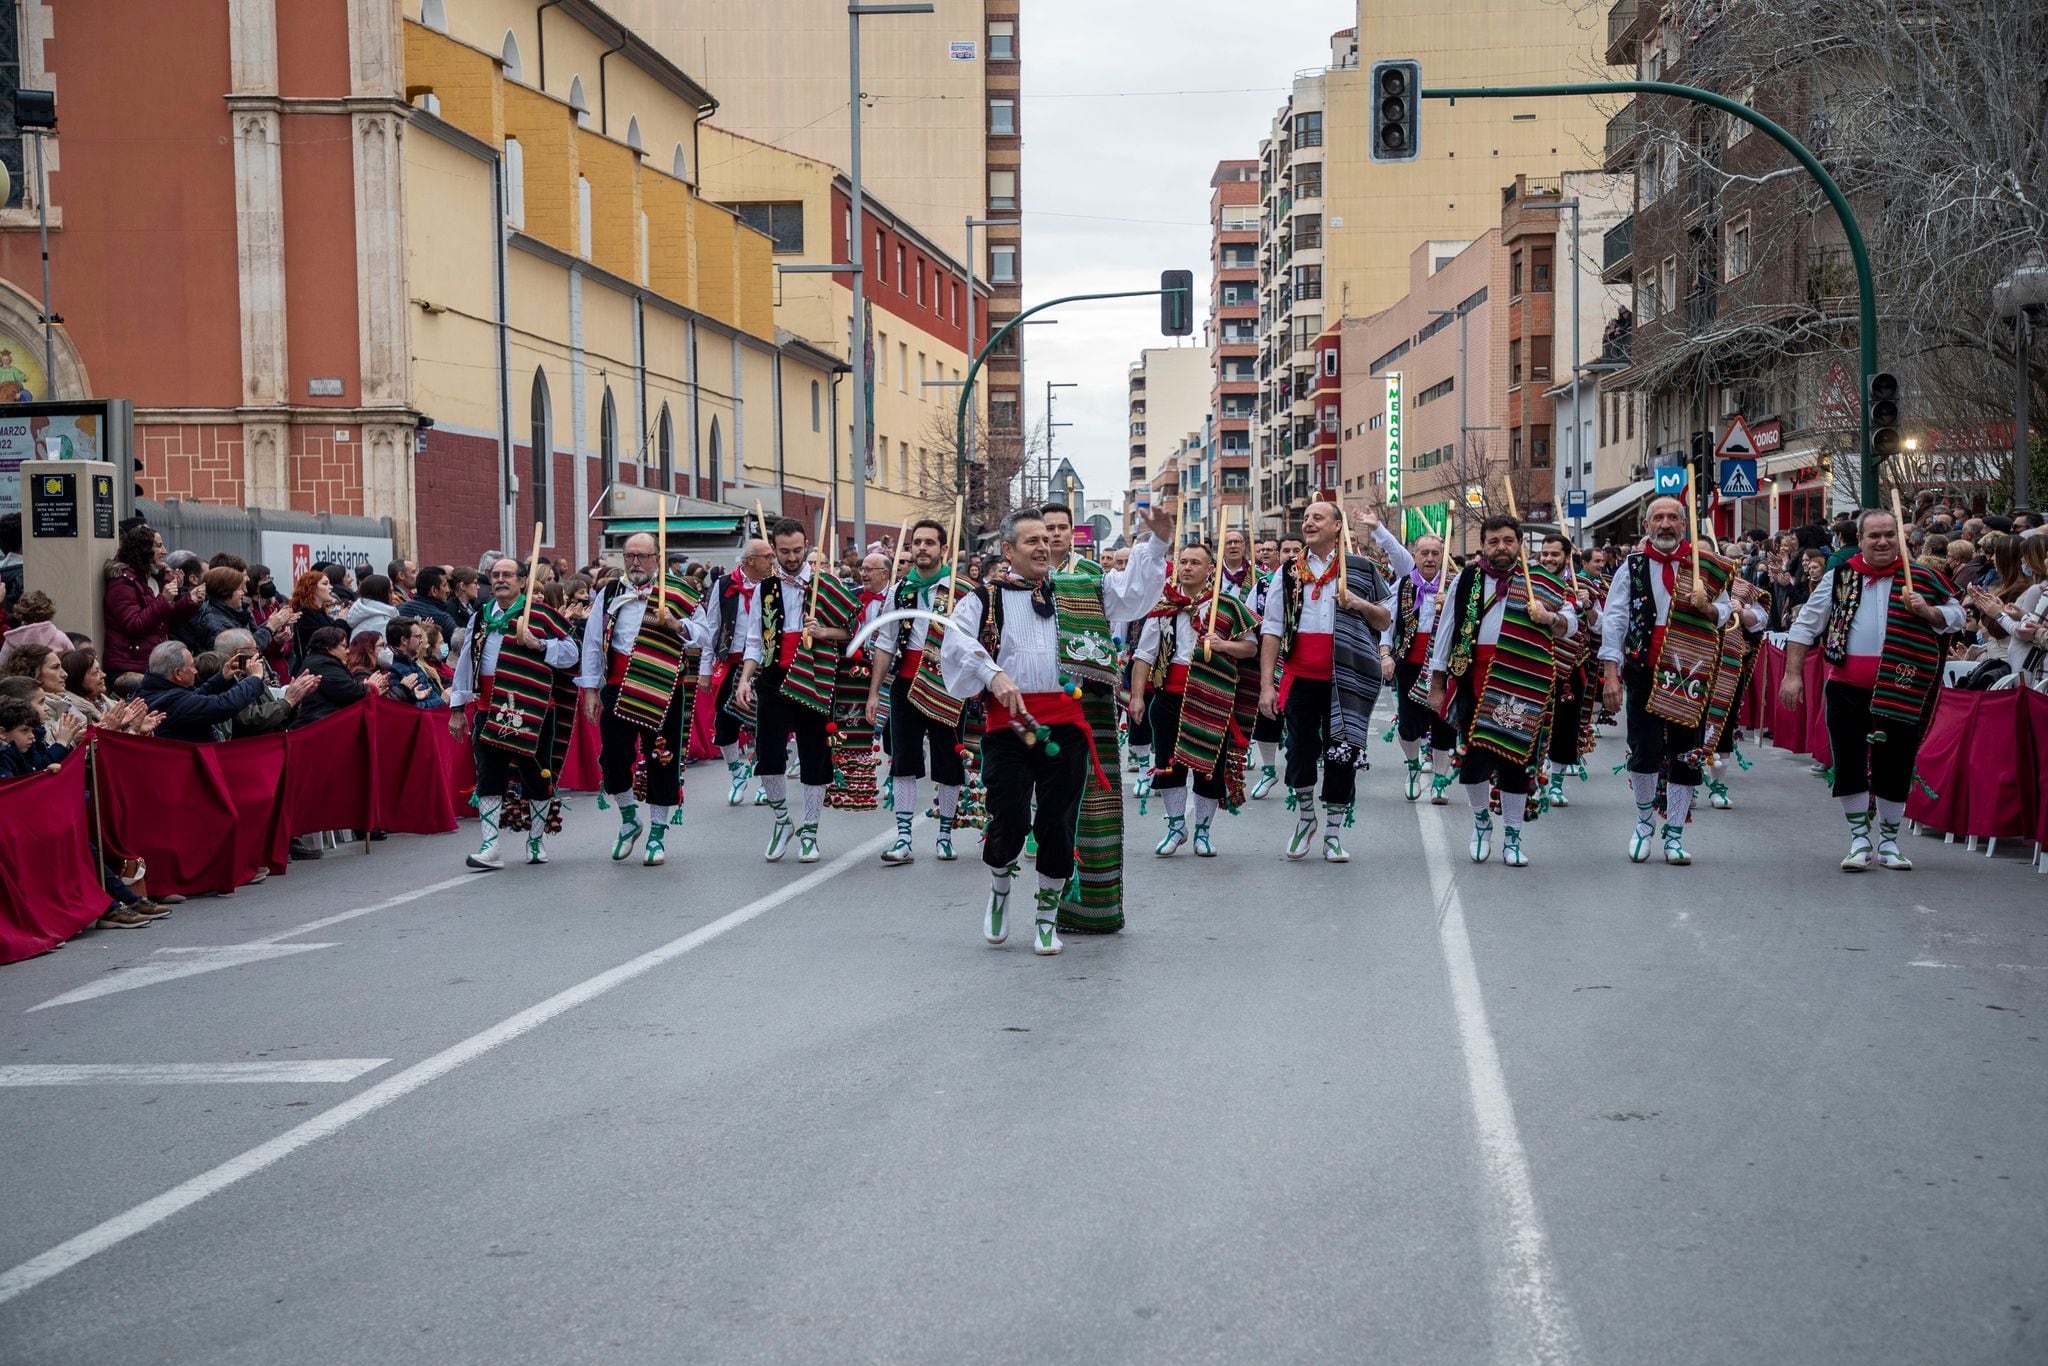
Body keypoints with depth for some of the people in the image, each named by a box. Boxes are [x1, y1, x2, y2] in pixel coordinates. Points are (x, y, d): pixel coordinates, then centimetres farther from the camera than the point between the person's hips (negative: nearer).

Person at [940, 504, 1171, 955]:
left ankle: (1047, 918, 20)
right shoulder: (985, 600, 6)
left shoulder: (1076, 593, 16)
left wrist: (1156, 543, 2)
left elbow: (1133, 591, 15)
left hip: (1065, 723, 3)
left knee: (1058, 824, 3)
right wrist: (992, 674, -22)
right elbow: (957, 642, -8)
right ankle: (999, 893, 25)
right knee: (1009, 821, -6)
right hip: (1007, 722, -2)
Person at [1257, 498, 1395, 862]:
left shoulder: (1362, 570, 6)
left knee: (1342, 754, 3)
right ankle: (1304, 815, 25)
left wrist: (1360, 605, -11)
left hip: (1347, 679, -1)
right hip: (1301, 678, 1)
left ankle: (1334, 833, 14)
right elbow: (1272, 630, 3)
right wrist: (1266, 685, -5)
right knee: (1300, 750, 0)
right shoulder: (1290, 574, 8)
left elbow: (1386, 621, 10)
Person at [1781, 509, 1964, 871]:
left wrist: (1927, 611, -14)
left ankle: (1889, 841, 22)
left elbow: (1957, 617, 7)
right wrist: (1793, 674, 0)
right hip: (1848, 688, 0)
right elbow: (1806, 626, 7)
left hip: (1900, 688, 0)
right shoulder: (1841, 577, 4)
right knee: (1849, 764, 1)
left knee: (1895, 766, 6)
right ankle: (1859, 840, 14)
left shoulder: (1920, 578, 4)